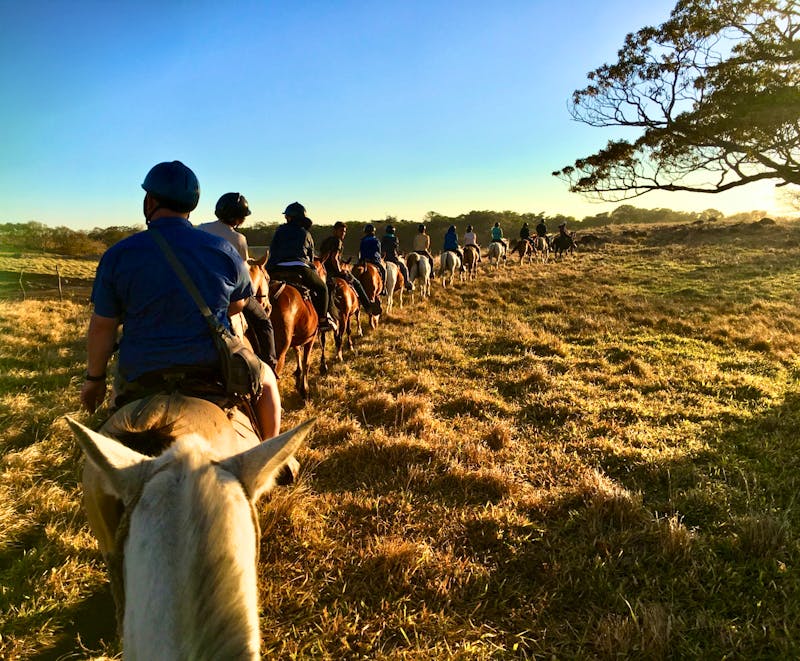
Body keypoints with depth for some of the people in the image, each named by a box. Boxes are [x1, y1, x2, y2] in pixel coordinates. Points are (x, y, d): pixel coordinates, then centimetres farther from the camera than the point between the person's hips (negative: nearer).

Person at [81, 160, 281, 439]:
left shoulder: (118, 255, -8)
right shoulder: (223, 250, -6)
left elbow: (102, 327, -4)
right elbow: (238, 305, 8)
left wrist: (94, 379, 10)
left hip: (141, 378, 0)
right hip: (216, 370, 0)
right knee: (266, 379, 24)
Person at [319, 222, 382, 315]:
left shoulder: (326, 240, 14)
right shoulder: (337, 241, -13)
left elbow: (321, 257, 11)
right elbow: (334, 258, -22)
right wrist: (339, 271, -12)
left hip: (325, 271, 9)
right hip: (333, 271, -9)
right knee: (356, 283, 7)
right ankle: (368, 306, 9)